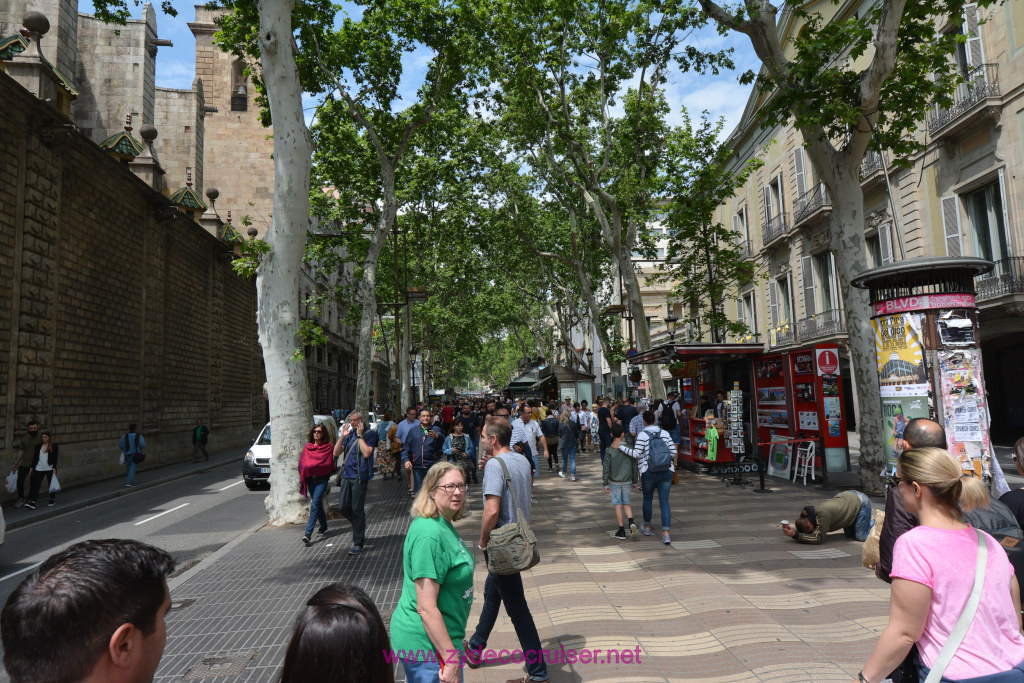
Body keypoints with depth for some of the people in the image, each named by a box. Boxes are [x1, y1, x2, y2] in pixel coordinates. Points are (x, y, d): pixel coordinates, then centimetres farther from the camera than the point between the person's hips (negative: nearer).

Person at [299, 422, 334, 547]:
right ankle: (323, 528, 27)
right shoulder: (307, 446, 11)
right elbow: (302, 462, 8)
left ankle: (308, 533, -17)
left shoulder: (328, 447, -2)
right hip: (310, 479, 4)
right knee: (318, 505, 13)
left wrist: (310, 466, -3)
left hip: (322, 479, -4)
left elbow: (328, 464, -7)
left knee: (315, 505, -12)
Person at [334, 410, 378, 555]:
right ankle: (359, 528, 36)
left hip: (360, 477, -6)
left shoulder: (370, 434, -5)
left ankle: (358, 542, 7)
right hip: (346, 475, 6)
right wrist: (342, 436, -2)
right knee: (344, 508, 9)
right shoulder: (350, 433, 13)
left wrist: (360, 436, -14)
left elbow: (366, 453, -19)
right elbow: (336, 453, 9)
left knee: (357, 509, -2)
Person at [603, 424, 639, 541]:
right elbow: (634, 466, 1)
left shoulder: (610, 450, -10)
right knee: (626, 503, 14)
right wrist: (634, 481, 13)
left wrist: (606, 485, 0)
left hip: (614, 481, -2)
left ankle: (621, 531, 8)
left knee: (618, 505, 5)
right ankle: (631, 522, -10)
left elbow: (606, 468, -8)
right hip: (627, 481, 2)